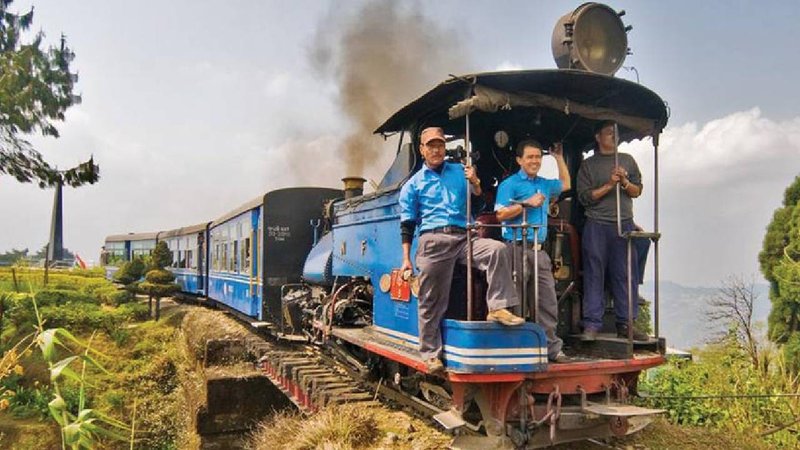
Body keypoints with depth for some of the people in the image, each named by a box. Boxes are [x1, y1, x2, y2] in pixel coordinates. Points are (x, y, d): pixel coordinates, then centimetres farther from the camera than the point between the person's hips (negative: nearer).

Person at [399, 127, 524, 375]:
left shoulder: (459, 172, 18)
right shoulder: (413, 185, 14)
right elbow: (407, 225, 11)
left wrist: (475, 183, -13)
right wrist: (406, 259, 3)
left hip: (463, 237, 1)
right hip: (432, 241, -1)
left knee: (497, 249, -26)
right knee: (431, 301, -1)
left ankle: (498, 308, -23)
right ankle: (431, 355, 9)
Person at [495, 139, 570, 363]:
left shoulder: (544, 184, 20)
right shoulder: (510, 184, -3)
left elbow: (566, 184, 39)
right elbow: (500, 214, -12)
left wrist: (559, 157, 35)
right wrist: (527, 203, -13)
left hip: (539, 250, 7)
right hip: (518, 249, -7)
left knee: (548, 302, 7)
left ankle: (551, 348, 14)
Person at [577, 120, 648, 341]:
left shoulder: (628, 160, 17)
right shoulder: (588, 164, 7)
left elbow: (637, 191, 13)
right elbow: (585, 197, -2)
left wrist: (624, 182, -6)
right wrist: (609, 185, -11)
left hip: (624, 224, 3)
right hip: (597, 225, -3)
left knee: (626, 273, 2)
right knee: (594, 275, -3)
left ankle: (625, 324, 9)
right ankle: (592, 325, 2)